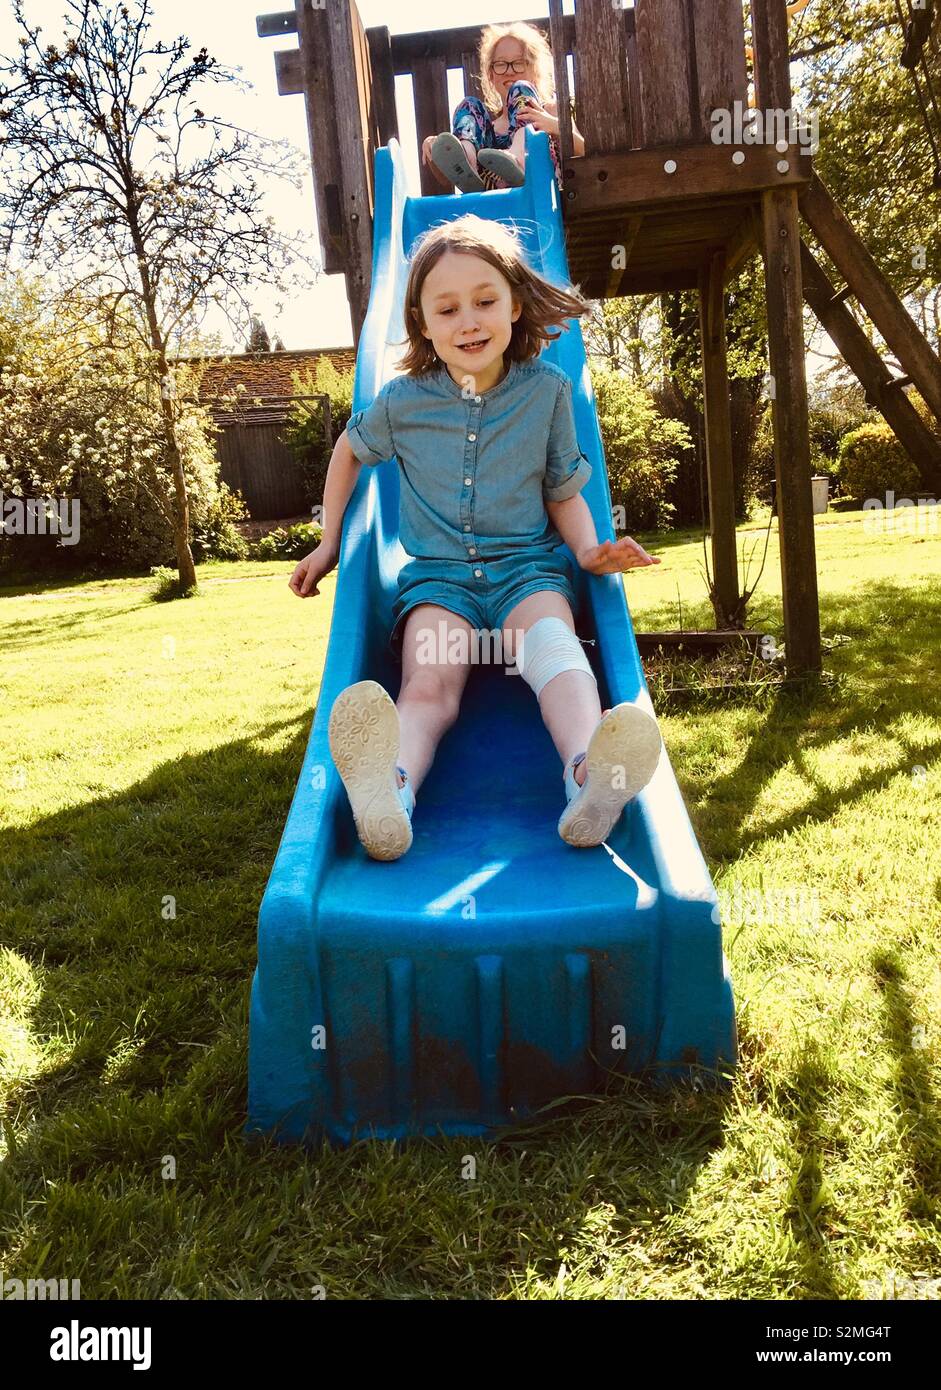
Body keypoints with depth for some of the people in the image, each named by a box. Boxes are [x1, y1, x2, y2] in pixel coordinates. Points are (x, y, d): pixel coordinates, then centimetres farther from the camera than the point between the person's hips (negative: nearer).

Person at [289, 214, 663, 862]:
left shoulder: (548, 390, 4)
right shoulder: (404, 400, 4)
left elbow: (565, 494, 12)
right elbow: (350, 449, 24)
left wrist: (589, 548, -9)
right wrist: (329, 542, 22)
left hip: (527, 565, 0)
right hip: (438, 574, 1)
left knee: (553, 644, -36)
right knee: (429, 680, -31)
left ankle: (591, 782, -62)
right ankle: (390, 792, -60)